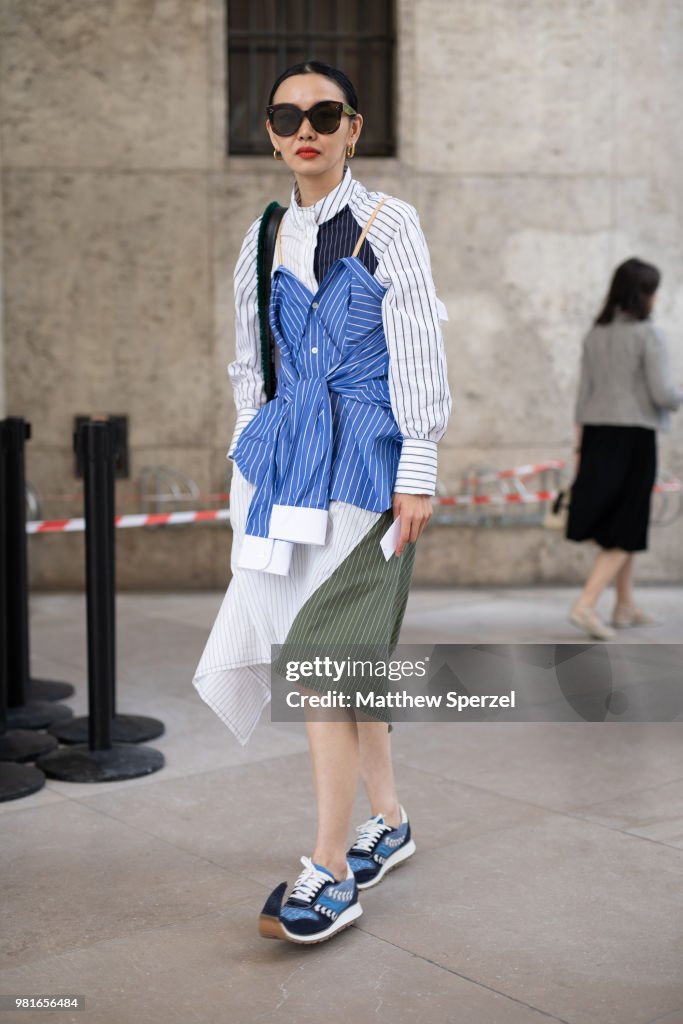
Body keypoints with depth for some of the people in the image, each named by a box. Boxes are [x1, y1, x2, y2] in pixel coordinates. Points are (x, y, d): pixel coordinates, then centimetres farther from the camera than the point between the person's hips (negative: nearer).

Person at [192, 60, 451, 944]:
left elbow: (418, 354, -5)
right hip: (288, 456, 5)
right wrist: (249, 459, 14)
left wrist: (417, 471, -10)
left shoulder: (388, 225, -1)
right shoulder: (264, 238, 13)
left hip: (367, 457, -5)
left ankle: (331, 875, -7)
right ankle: (389, 820, 26)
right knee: (346, 654, 9)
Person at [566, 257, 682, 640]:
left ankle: (626, 607, 26)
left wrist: (580, 449, 12)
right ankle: (585, 605, -13)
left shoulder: (595, 335, 9)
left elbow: (584, 393, 9)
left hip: (597, 435, 7)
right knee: (625, 530, -1)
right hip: (634, 436, -7)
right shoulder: (649, 335, -10)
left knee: (617, 524, 17)